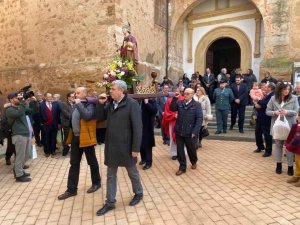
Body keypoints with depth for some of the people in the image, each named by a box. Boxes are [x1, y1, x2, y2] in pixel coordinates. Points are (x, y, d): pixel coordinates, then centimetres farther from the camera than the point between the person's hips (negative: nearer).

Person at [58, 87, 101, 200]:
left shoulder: (90, 105, -12)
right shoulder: (77, 105, 12)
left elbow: (87, 116, -31)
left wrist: (79, 104, -22)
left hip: (86, 137, -8)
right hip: (75, 137, 8)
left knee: (92, 162, 9)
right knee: (74, 164, 10)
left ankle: (96, 183, 28)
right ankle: (71, 189, 17)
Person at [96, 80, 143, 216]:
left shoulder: (132, 104, -16)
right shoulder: (111, 104, 5)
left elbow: (137, 127, -18)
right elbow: (100, 118, 12)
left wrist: (136, 148, -18)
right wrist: (101, 103, -3)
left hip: (126, 147, -6)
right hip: (111, 146, 6)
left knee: (132, 172, 15)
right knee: (110, 175, 14)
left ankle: (138, 193, 39)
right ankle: (110, 202, 28)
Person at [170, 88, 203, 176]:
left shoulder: (197, 105, -5)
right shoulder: (179, 103, 6)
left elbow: (199, 119, -10)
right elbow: (172, 109, -6)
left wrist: (195, 132, -18)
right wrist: (175, 98, -15)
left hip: (190, 133, -3)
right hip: (179, 131, 3)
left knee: (191, 149, 15)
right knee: (180, 150, 7)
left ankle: (194, 162, 42)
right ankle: (182, 167, 20)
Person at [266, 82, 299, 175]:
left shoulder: (293, 98, -5)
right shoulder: (273, 98, -3)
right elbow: (267, 111, -1)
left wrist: (287, 112, -28)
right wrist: (275, 112, -21)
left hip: (289, 126, -1)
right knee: (278, 145, 14)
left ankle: (290, 166, 19)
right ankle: (279, 164, 30)